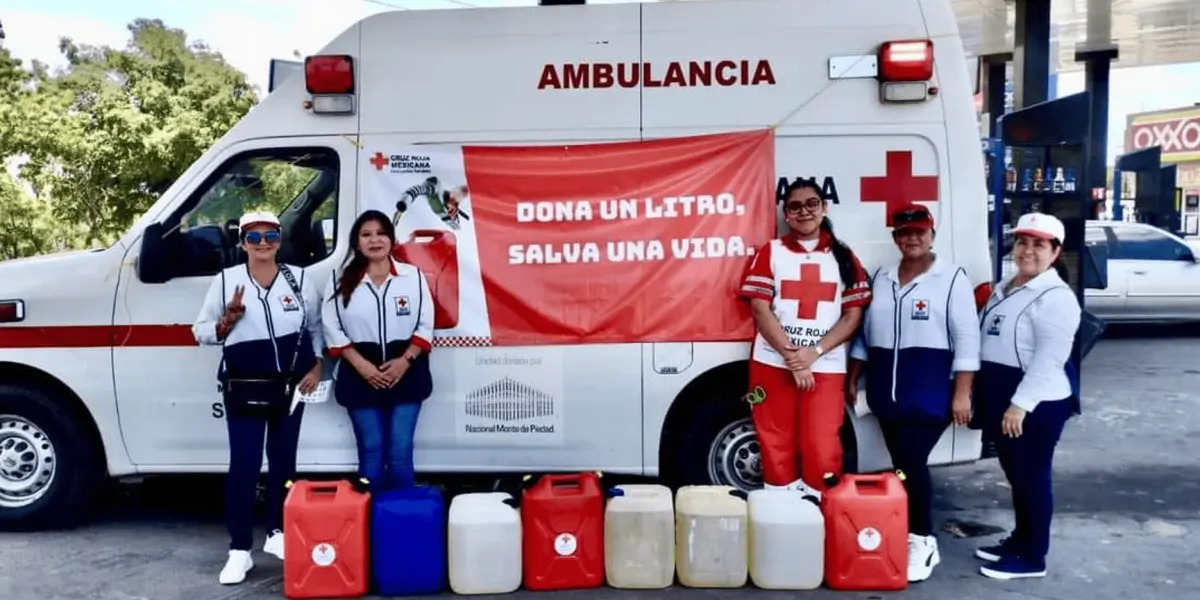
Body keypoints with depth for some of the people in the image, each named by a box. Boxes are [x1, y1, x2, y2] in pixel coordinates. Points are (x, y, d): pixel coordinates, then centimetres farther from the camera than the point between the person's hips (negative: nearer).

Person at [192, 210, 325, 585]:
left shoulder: (299, 279, 2)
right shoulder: (226, 280, -3)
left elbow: (315, 328, 10)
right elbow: (200, 332, 1)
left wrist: (316, 367, -1)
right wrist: (228, 320, -18)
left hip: (291, 385, 2)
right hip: (244, 389, -2)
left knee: (283, 460, 12)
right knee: (243, 466, -3)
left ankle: (277, 533, 27)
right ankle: (239, 550, 3)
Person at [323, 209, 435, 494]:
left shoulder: (413, 276, 2)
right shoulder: (341, 280, 2)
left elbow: (425, 326, 1)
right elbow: (333, 329, -1)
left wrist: (404, 361, -12)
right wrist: (361, 365, -12)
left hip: (406, 372, 0)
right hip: (361, 375, 0)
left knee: (400, 453, 2)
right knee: (371, 452, 6)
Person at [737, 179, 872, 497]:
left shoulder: (843, 257, 9)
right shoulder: (770, 252, 5)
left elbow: (853, 314, 3)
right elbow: (760, 309, -2)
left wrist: (814, 352, -10)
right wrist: (791, 356, -12)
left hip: (825, 367, 0)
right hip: (773, 364, 0)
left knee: (822, 452, -4)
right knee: (777, 448, 4)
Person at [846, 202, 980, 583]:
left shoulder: (952, 277, -5)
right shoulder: (881, 279, 12)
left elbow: (966, 339, -9)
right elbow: (865, 333, 16)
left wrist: (962, 393, -13)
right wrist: (851, 379, 14)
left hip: (931, 392, -5)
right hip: (887, 391, 6)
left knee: (911, 463, -10)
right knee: (902, 464, 9)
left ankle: (922, 542, 3)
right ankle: (914, 537, 19)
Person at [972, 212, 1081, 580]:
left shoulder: (1056, 297, -15)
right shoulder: (1003, 289, 14)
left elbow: (1049, 358, -22)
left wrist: (1021, 404, -24)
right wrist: (990, 398, 17)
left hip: (1036, 403, -8)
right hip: (1003, 399, 9)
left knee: (1032, 476, 1)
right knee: (1015, 474, 18)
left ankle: (1032, 557, 12)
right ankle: (1019, 540, 32)